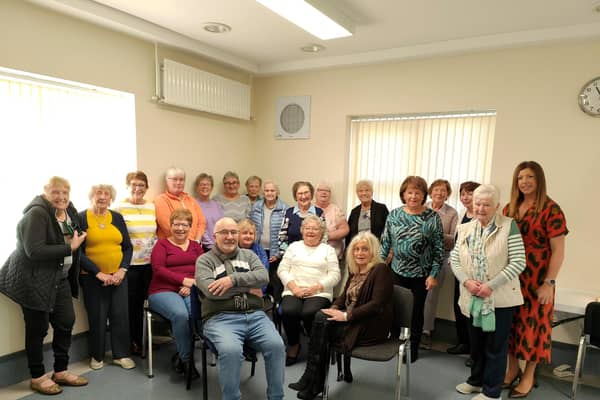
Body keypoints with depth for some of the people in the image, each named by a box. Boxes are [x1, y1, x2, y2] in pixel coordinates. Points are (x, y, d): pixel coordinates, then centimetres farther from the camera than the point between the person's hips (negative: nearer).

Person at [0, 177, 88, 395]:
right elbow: (34, 251, -29)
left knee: (66, 322, 10)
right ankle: (37, 377, 22)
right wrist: (70, 248, -25)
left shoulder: (70, 211, 6)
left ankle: (61, 371, 26)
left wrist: (78, 241, 4)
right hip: (34, 280, -7)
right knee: (38, 329, 5)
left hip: (60, 279, 8)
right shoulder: (37, 214, -19)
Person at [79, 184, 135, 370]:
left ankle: (122, 354, 20)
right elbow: (78, 251, -8)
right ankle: (96, 356, 25)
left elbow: (127, 247, 7)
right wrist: (99, 273, -14)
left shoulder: (117, 217, 8)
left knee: (121, 315, 5)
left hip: (118, 276, 3)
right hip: (92, 278, -3)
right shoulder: (81, 218, -3)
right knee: (97, 318, 5)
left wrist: (122, 270, -7)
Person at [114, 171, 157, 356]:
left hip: (149, 264, 4)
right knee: (131, 304, 5)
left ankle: (140, 341, 25)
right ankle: (130, 343, 21)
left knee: (143, 302, 11)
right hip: (129, 264, -4)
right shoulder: (120, 208, -5)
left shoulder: (152, 207, 8)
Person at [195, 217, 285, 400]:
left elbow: (263, 276, -1)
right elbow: (210, 290, -11)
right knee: (231, 350, -32)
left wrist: (233, 279, -14)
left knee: (276, 346, -21)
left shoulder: (248, 255, 18)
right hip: (221, 318, -3)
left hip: (255, 316, 3)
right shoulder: (204, 260, 8)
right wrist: (248, 288, -5)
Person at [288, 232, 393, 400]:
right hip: (352, 320, 7)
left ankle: (313, 383, -8)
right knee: (321, 318, -19)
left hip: (371, 326, -7)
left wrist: (346, 316, -22)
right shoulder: (355, 271, 14)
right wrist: (334, 310, -7)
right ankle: (313, 382, -11)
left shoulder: (381, 270, -10)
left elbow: (376, 304, -19)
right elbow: (344, 296, 15)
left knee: (321, 324, -21)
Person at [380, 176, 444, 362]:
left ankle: (413, 349, 28)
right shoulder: (394, 214, -1)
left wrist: (434, 274, -9)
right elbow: (385, 242, 4)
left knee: (416, 311, 11)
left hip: (421, 274, -2)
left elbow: (439, 248, -6)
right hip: (398, 271, 2)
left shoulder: (433, 217, -7)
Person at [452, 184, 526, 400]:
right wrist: (467, 281, -11)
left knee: (496, 345, 9)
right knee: (476, 342, 19)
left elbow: (518, 262, -15)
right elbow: (454, 259, 5)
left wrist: (491, 286, -18)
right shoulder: (465, 229, 4)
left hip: (500, 298, -4)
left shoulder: (509, 226, -10)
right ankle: (476, 380, 39)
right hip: (473, 297, 5)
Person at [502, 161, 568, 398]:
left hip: (536, 279, -5)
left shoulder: (551, 209, -10)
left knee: (532, 323, 8)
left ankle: (529, 376, 25)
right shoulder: (510, 208, 6)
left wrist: (549, 283, -14)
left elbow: (558, 250, -11)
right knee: (511, 322, 12)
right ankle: (512, 368, 30)